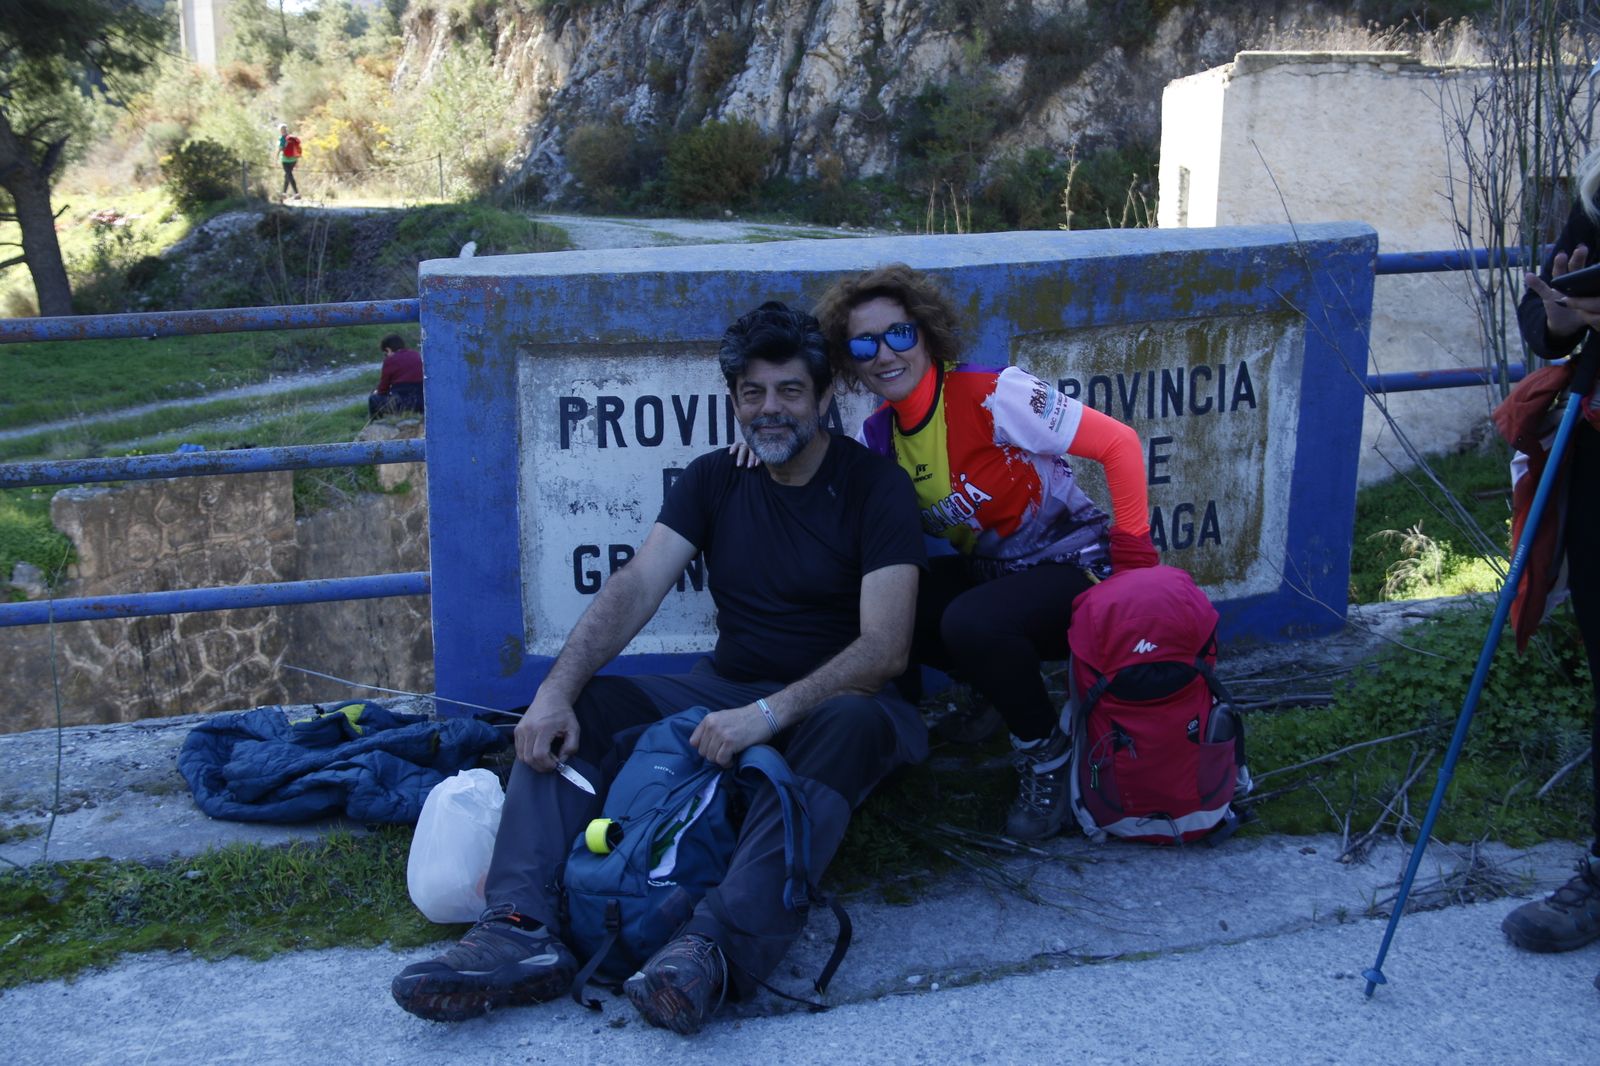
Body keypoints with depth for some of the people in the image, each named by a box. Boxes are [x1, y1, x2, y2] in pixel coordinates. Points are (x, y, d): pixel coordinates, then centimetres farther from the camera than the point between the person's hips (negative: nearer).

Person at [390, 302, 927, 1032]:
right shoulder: (715, 481, 7)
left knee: (855, 725, -39)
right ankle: (523, 931, -31)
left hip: (832, 702, -4)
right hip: (724, 693, 5)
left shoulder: (873, 486, -8)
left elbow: (885, 647, -19)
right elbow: (636, 586, -7)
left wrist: (770, 713, -33)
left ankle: (717, 948, -52)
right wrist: (556, 690, -24)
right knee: (572, 713, -14)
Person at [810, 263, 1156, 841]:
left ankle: (1047, 751, -7)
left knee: (970, 622, -35)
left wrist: (1132, 557, -20)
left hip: (1074, 566, -7)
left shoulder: (991, 394, -21)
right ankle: (1005, 691, 4)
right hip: (988, 571, 7)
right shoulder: (877, 436, 0)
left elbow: (1119, 443, -20)